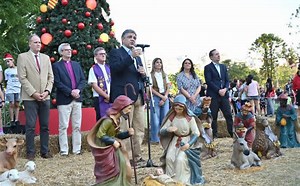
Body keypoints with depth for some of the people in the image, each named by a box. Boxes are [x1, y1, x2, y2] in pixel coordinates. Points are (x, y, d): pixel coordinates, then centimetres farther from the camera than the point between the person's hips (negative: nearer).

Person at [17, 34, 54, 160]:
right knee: (30, 126, -2)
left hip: (45, 97, 4)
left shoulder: (46, 58, 15)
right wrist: (33, 93, -12)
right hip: (30, 98, -4)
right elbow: (22, 78, -6)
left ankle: (45, 151, 13)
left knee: (45, 126, 6)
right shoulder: (22, 57, 1)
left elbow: (50, 77, 12)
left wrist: (47, 91, -3)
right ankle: (30, 152, 6)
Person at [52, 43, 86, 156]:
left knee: (77, 126, 7)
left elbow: (83, 80, 11)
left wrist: (78, 90, -8)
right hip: (64, 100, -5)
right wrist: (70, 92, -14)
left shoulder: (76, 65, 17)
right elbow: (57, 83, -8)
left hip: (77, 99, 5)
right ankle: (64, 150, 3)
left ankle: (77, 149, 13)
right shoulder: (56, 66, 2)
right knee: (63, 126, -2)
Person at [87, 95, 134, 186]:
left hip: (112, 147, 10)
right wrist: (113, 142, -27)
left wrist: (127, 133, -5)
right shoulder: (108, 120, -26)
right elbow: (100, 135, -26)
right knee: (110, 171, -5)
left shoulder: (117, 119, 4)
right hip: (104, 148, -10)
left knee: (122, 166, 12)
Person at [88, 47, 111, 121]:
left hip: (112, 98, 4)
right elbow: (94, 86, -9)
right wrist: (107, 96, -12)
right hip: (101, 100, -4)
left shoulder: (109, 68, 10)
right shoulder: (93, 69, -3)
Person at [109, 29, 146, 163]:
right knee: (125, 129, -9)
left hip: (138, 96, 8)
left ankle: (137, 156, 15)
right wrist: (131, 57, -21)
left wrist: (143, 73, 4)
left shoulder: (137, 56, 25)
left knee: (140, 129, 7)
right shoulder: (116, 53, 4)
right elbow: (115, 68, -16)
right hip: (125, 96, -7)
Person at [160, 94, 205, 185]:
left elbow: (196, 133, -13)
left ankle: (182, 180, -8)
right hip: (175, 141, 3)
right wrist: (168, 129, -27)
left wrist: (189, 144, -27)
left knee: (180, 159, -26)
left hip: (187, 141, -3)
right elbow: (161, 131, -4)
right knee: (169, 158, -21)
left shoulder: (190, 118, -14)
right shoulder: (171, 118, -6)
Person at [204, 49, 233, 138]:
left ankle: (233, 134, 5)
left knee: (229, 115, 1)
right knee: (213, 117, -1)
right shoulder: (208, 67, 1)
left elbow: (227, 80, 15)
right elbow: (209, 81, -8)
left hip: (224, 94, 5)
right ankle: (214, 135, 7)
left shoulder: (223, 66, 19)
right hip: (213, 95, -5)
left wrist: (225, 89, -5)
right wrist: (218, 90, -15)